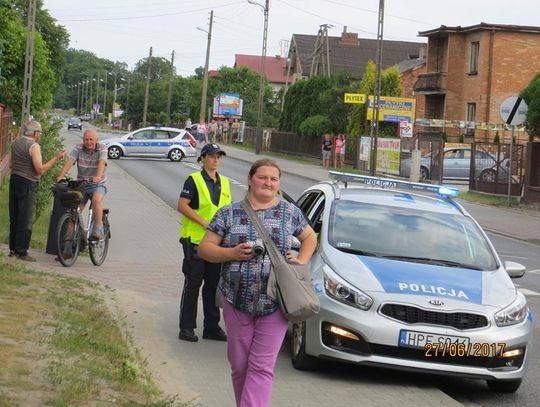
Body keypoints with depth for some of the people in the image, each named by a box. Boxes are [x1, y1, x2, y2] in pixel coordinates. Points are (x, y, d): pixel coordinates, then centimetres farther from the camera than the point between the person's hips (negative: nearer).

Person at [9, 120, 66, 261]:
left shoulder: (16, 142, 10)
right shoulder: (33, 146, -15)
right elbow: (40, 169, -20)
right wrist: (56, 158, -15)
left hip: (14, 180, 8)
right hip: (27, 183, -8)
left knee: (14, 218, 14)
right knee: (25, 219, -3)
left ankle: (13, 249, 19)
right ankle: (21, 252, -2)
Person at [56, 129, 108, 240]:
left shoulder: (102, 148, -8)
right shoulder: (78, 148, -2)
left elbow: (102, 163, -26)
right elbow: (69, 161, -16)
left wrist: (98, 177, -46)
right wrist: (61, 175, -34)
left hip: (98, 185, -3)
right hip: (81, 185, 3)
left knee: (96, 199, -33)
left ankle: (97, 230, -28)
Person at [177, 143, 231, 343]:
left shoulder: (224, 183, 13)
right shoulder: (194, 180, -7)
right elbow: (182, 206, -14)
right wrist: (204, 222, -20)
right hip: (195, 241, -6)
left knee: (214, 284, 11)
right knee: (193, 284, -1)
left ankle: (212, 327, 20)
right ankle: (187, 327, 6)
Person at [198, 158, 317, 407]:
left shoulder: (290, 213, 7)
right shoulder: (229, 214, 5)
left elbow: (310, 237, 22)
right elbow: (204, 248, 4)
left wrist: (301, 261, 4)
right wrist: (232, 253, -12)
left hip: (274, 304, -1)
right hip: (237, 301, 1)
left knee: (261, 368, -6)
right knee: (239, 365, 8)